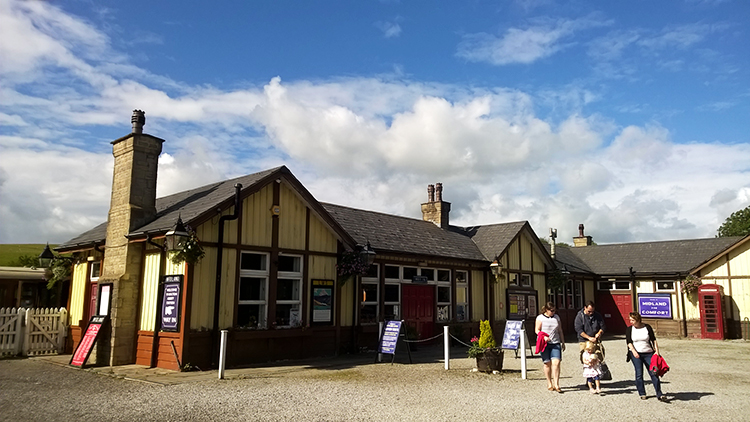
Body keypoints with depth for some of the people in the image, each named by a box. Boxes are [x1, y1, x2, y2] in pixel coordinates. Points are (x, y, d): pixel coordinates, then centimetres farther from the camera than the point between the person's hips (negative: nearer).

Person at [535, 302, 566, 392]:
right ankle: (549, 384, 16)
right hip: (545, 344, -3)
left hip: (556, 343, 3)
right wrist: (544, 337, -19)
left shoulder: (556, 317, 14)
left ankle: (556, 384, -7)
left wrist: (563, 342, 20)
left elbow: (560, 331, 20)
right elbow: (537, 330, -2)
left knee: (556, 363, -10)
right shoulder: (540, 318, 1)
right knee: (547, 364, 2)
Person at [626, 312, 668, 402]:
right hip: (636, 354, 0)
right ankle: (642, 393, 9)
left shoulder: (647, 327, 2)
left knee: (653, 373, -4)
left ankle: (659, 394, 0)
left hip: (648, 353, 0)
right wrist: (634, 351, -17)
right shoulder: (629, 329, 3)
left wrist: (657, 351, -3)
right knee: (639, 374, -2)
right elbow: (629, 342, -2)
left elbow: (653, 340, 6)